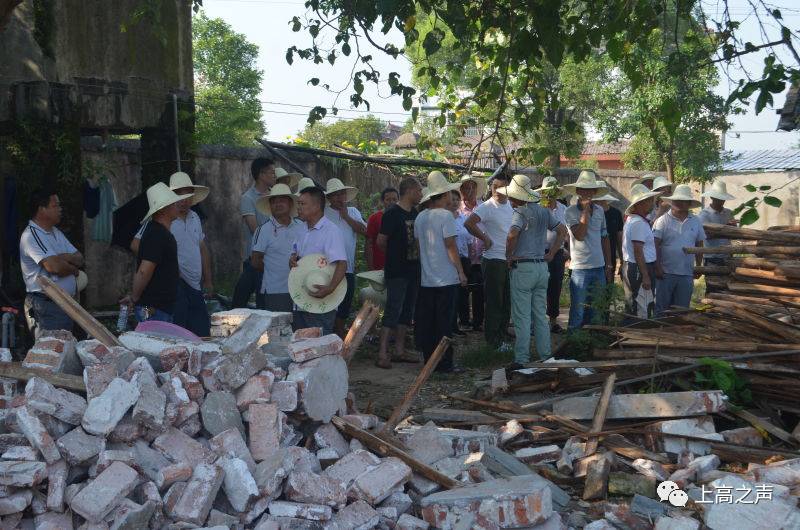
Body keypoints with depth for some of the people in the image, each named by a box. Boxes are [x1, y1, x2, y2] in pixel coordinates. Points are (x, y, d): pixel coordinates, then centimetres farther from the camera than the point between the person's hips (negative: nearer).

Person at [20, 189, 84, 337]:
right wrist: (73, 269, -4)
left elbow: (80, 259, 9)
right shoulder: (31, 235, -13)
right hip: (45, 307, -9)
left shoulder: (57, 233, 16)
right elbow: (54, 266, -24)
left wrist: (65, 258, -12)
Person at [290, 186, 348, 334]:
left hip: (321, 305, -9)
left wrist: (330, 288, -37)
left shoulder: (331, 231, -14)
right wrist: (293, 260, -1)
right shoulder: (303, 230, 15)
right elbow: (295, 254, 24)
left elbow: (342, 264, -23)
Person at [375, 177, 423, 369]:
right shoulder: (392, 213, -12)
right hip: (396, 272, -8)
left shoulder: (415, 213, 12)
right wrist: (394, 254, 4)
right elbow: (381, 242, -11)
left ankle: (399, 349, 18)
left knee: (407, 310, 11)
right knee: (393, 310, -10)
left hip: (413, 270, 8)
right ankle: (382, 353, -8)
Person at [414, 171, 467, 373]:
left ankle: (429, 360, 17)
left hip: (426, 279, 6)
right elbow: (451, 246, -13)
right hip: (446, 279, -6)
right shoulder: (445, 216, -12)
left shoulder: (420, 217, 8)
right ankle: (444, 363, 4)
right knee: (444, 323, 0)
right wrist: (461, 272, -7)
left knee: (426, 322, 10)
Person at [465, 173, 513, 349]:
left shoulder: (511, 205, 9)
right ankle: (493, 340, 8)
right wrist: (485, 239, -16)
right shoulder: (487, 207, -13)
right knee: (494, 302, -1)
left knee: (507, 302, 13)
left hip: (510, 260, 7)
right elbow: (468, 223, -26)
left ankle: (501, 338, 24)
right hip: (494, 260, -7)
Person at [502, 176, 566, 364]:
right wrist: (551, 254, 12)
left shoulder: (520, 212, -12)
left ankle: (522, 359, 2)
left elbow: (512, 235, -28)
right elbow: (562, 231, 13)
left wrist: (509, 256, -14)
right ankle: (545, 354, 19)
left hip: (522, 268, -7)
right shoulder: (544, 211, 10)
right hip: (542, 267, 7)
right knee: (541, 315, 14)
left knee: (521, 317, -1)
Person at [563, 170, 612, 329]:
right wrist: (585, 210, -16)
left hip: (599, 268, 5)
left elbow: (604, 239, 16)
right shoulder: (570, 212, -6)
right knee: (577, 312, -1)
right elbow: (579, 235, -19)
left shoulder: (600, 210, 10)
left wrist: (609, 265, 14)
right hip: (580, 268, -5)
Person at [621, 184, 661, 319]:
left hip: (629, 266, 11)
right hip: (639, 269, -11)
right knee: (641, 312, -6)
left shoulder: (631, 219, 14)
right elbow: (638, 251, -23)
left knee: (631, 308, 17)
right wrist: (645, 276, -22)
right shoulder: (639, 223, -19)